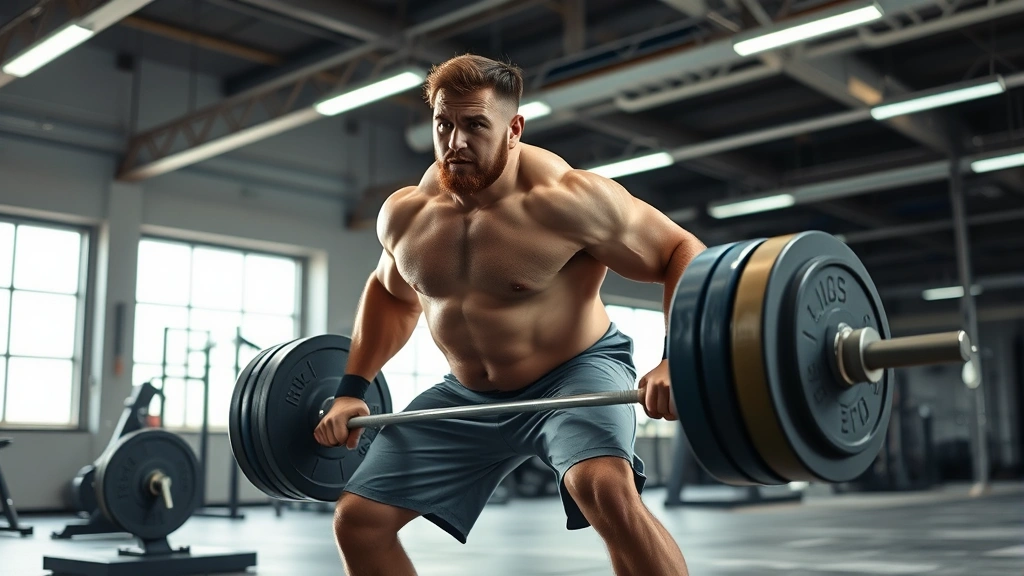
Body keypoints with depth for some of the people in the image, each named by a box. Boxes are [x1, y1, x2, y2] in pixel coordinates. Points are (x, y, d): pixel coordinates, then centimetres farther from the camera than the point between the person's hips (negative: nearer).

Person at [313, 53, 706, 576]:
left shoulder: (566, 200, -23)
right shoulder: (404, 215, -4)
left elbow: (682, 252, -17)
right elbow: (390, 292, 17)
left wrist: (675, 362, -33)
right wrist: (353, 387, 10)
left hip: (575, 372, -6)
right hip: (468, 395, 6)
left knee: (607, 490, -36)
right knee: (358, 521, 4)